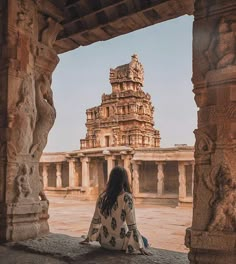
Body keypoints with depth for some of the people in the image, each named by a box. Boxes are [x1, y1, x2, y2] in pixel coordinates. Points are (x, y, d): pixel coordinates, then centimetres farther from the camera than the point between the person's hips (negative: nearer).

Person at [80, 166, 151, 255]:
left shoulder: (102, 196, -5)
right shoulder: (127, 198, -21)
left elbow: (95, 220, 3)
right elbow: (132, 225, -20)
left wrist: (88, 238, 17)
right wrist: (140, 247, -12)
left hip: (104, 241, 5)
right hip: (118, 242, -5)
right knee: (144, 241, 21)